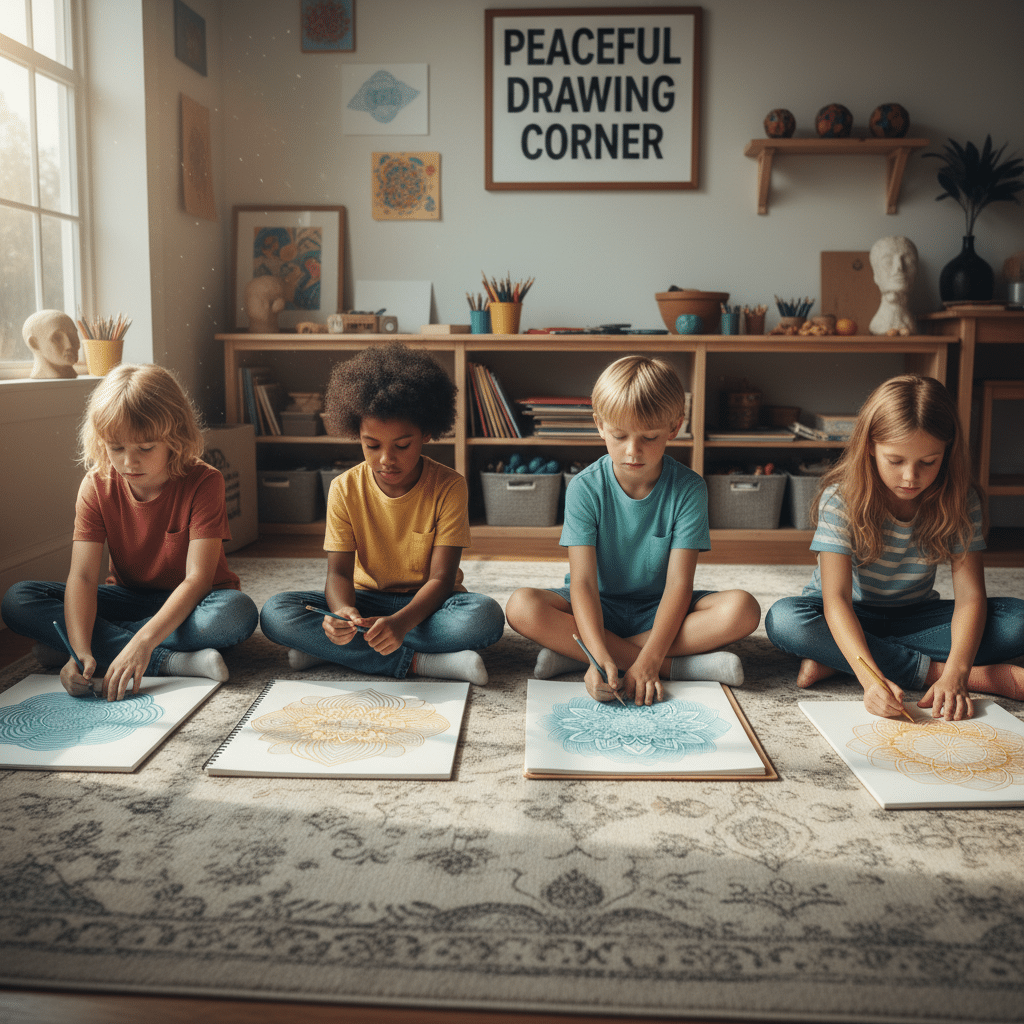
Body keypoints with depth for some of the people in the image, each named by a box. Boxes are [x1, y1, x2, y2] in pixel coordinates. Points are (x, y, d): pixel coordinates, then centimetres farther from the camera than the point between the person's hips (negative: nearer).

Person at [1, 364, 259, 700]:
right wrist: (80, 650, -37)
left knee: (238, 612, -39)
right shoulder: (96, 487, -10)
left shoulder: (203, 483, -20)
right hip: (130, 597, 4)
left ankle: (106, 644, -23)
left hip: (189, 602, -3)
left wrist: (143, 641, -41)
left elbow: (197, 578, -27)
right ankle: (173, 662, -29)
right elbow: (82, 575, -19)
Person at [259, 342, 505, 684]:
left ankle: (325, 649, -26)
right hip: (366, 601, 1)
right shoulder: (345, 489, -7)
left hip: (426, 603, -1)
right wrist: (343, 612, -37)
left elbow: (441, 578, -18)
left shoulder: (449, 487, -13)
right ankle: (419, 662, -27)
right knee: (275, 614, -24)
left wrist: (402, 621, -39)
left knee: (486, 616, -36)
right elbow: (339, 571, -11)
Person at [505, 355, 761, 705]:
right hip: (599, 608, 0)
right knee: (521, 607, -29)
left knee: (743, 609, -27)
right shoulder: (585, 488, -13)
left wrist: (649, 658, -32)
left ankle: (572, 652, -27)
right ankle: (677, 666, -26)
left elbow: (679, 582, -17)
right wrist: (600, 655, -37)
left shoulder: (688, 488, -12)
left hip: (660, 609, 1)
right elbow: (583, 581, -20)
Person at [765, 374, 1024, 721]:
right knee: (783, 620, -35)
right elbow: (836, 598, -30)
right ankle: (931, 670, -27)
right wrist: (870, 678, -46)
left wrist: (956, 674, -38)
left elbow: (970, 595, -20)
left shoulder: (959, 501, -14)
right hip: (851, 618, -3)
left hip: (913, 615, 3)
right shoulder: (842, 498, -23)